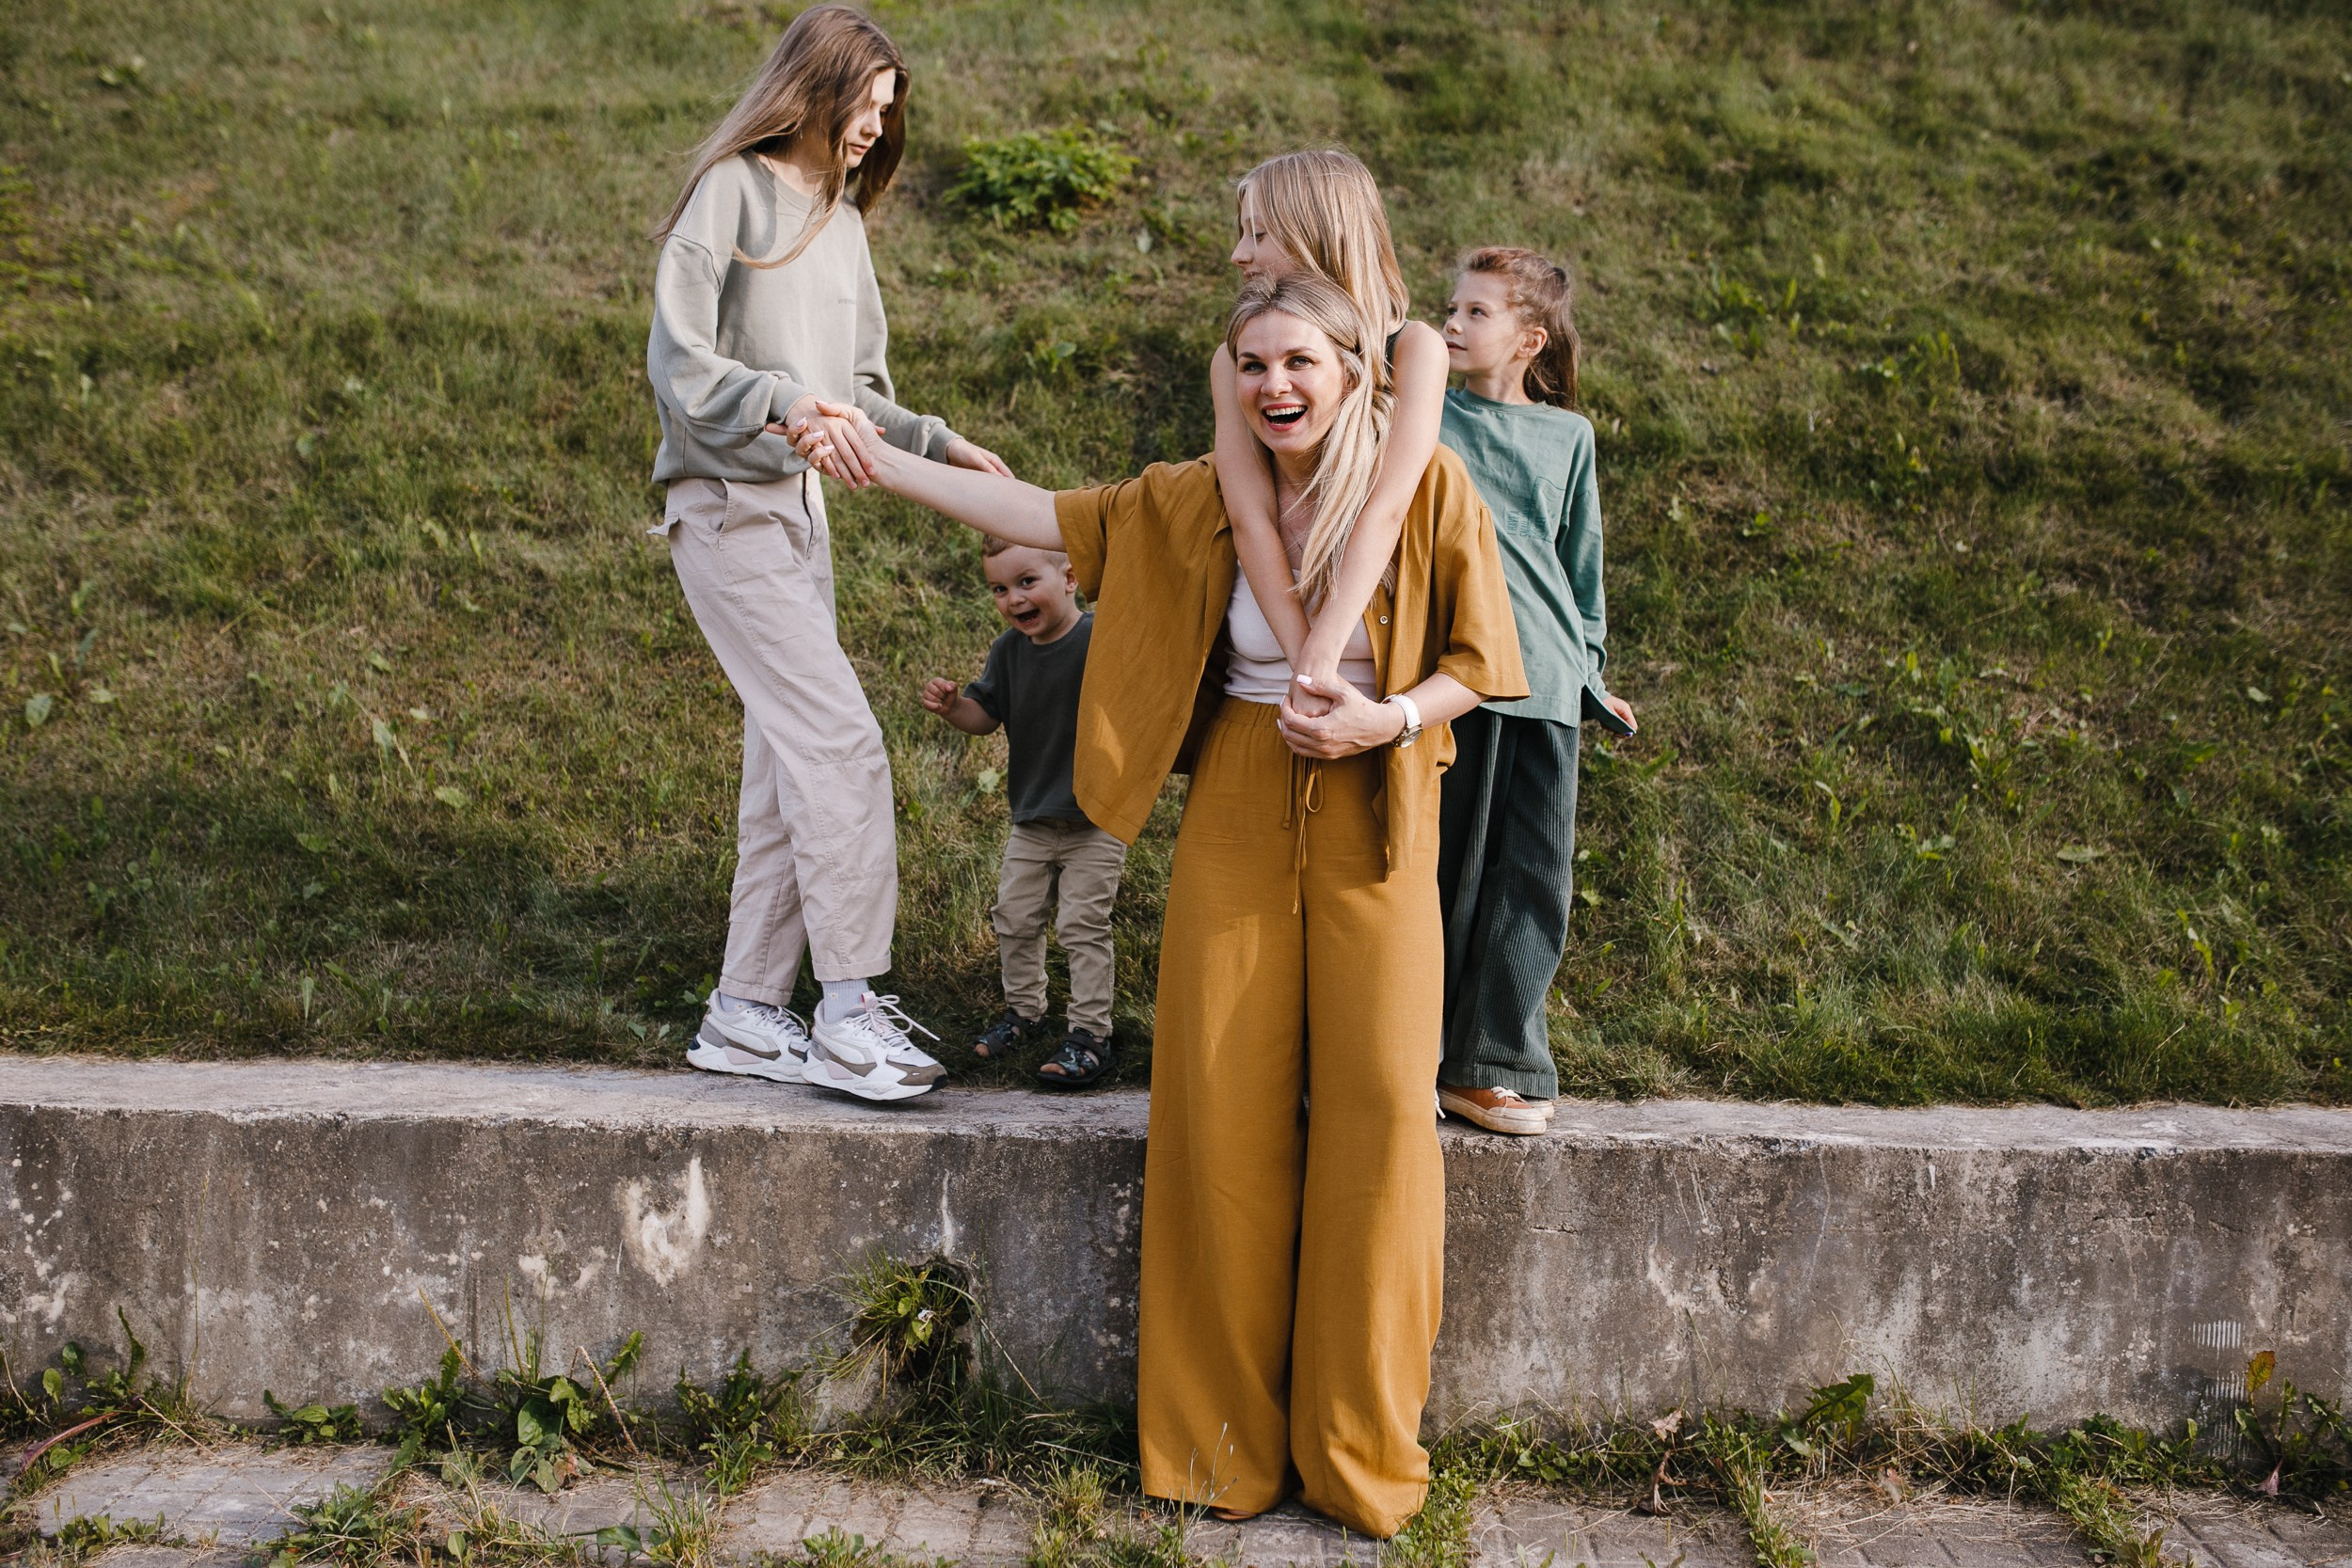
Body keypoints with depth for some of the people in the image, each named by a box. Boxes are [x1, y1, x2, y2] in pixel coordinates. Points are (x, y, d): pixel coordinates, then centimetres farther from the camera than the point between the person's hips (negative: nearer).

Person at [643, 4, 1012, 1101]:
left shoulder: (842, 217, 19)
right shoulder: (734, 190, -5)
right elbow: (677, 362, -14)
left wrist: (942, 445, 7)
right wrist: (783, 402, -29)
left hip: (800, 512, 8)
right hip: (727, 508, -8)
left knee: (787, 762, 6)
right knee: (840, 738, -16)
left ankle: (747, 1011, 13)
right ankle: (849, 1011, -13)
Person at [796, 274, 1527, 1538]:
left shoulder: (1425, 486, -3)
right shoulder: (1201, 499, 5)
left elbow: (1478, 660, 2)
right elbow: (1040, 516, 6)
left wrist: (1388, 719, -16)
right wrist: (875, 460, 3)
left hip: (1372, 822, -2)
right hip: (1238, 816, 2)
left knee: (1377, 1105, -8)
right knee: (1225, 1108, -1)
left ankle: (1359, 1446, 9)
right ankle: (1229, 1435, 14)